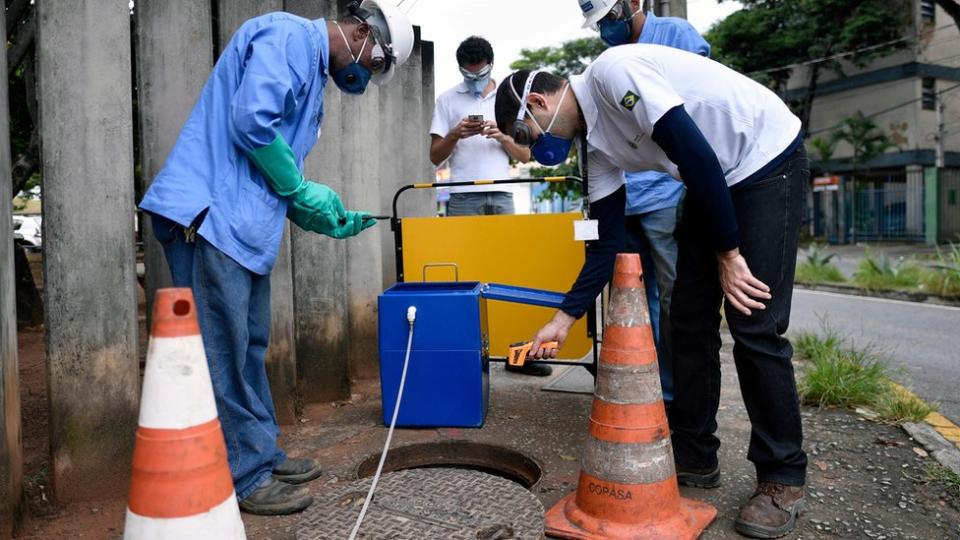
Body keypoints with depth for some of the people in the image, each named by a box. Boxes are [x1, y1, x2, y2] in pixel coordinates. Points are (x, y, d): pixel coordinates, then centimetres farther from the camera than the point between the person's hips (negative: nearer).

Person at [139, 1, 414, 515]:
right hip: (210, 216, -10)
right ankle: (244, 477, 7)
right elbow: (250, 121, -22)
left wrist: (322, 216, 14)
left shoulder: (312, 67, 24)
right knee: (224, 353, -3)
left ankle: (262, 454, 25)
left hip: (241, 222, 10)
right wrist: (303, 192, -10)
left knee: (249, 348, 14)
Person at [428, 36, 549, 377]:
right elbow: (435, 157, 7)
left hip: (501, 196, 1)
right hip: (463, 197, -1)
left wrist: (502, 136, -7)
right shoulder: (447, 100, 10)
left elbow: (525, 156, 11)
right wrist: (455, 135, -11)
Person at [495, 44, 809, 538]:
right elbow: (608, 243, 4)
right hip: (714, 183, 9)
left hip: (769, 160, -8)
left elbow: (696, 154, -26)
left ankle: (782, 479, 5)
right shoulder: (595, 143, 4)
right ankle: (694, 457, 17)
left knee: (754, 326, -10)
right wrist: (563, 320, 3)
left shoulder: (612, 70, -20)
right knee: (689, 318, 5)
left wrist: (728, 253, -20)